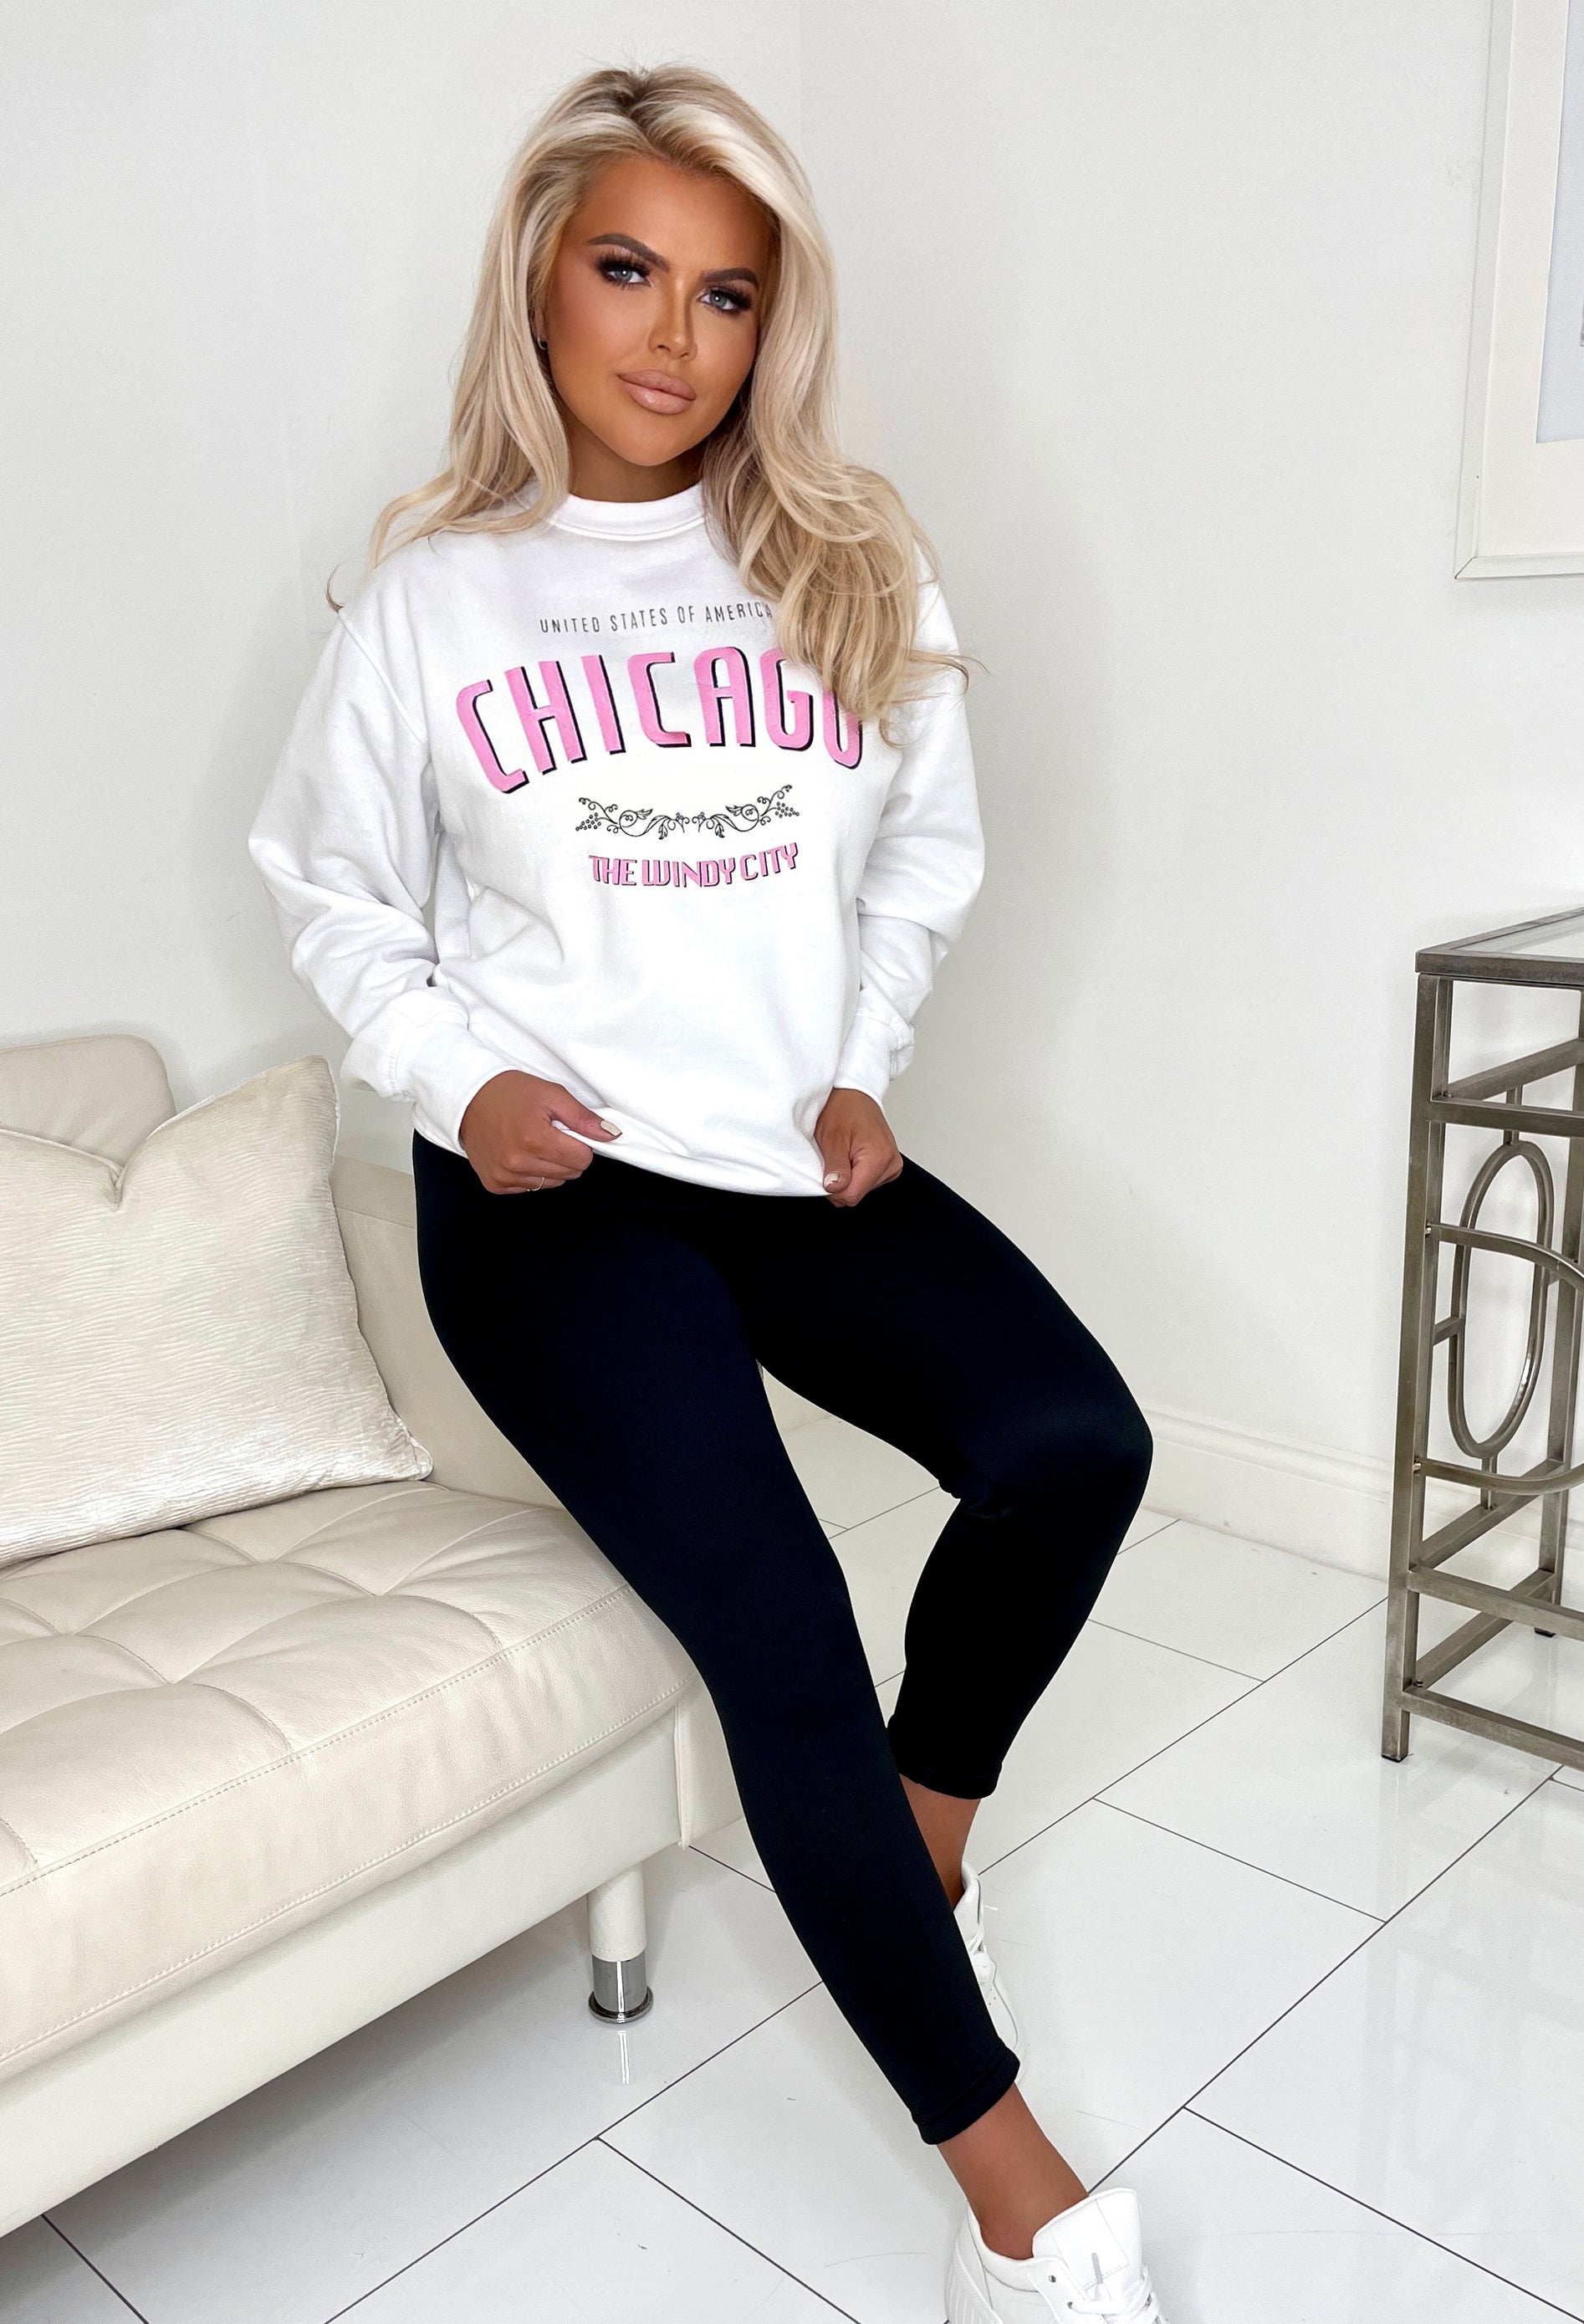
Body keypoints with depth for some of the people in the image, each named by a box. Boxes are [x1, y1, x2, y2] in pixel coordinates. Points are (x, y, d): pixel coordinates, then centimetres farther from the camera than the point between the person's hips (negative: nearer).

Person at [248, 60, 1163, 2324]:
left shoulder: (855, 564, 6)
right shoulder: (434, 590, 0)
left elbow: (930, 847, 15)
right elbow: (328, 886, 9)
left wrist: (864, 1069, 2)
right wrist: (461, 1079, -6)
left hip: (804, 1165, 3)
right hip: (553, 1189, -3)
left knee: (1077, 1447, -22)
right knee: (780, 1627, -19)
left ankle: (919, 1834, 11)